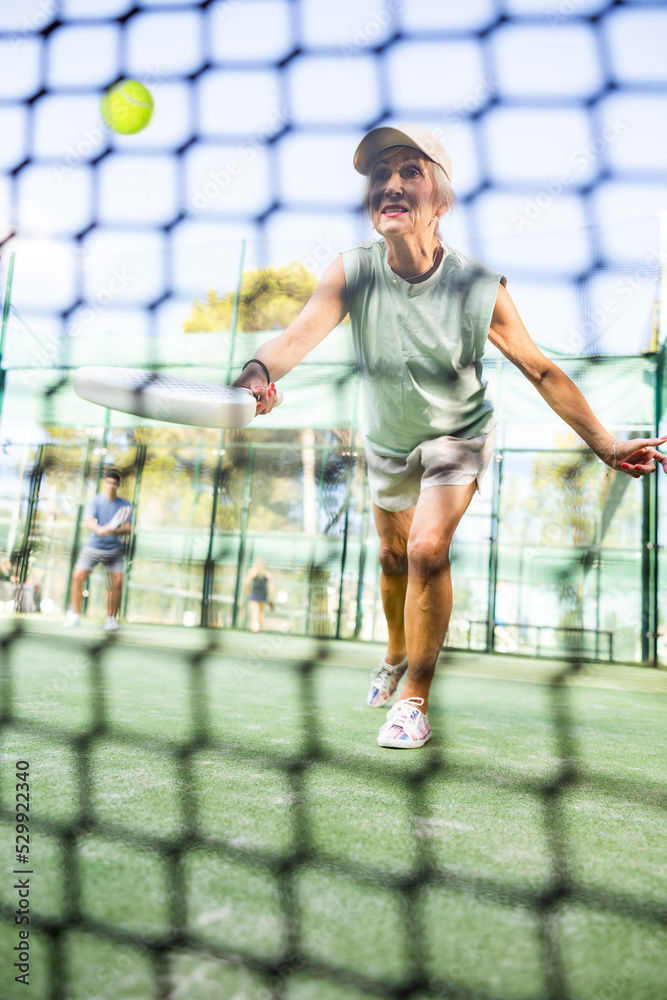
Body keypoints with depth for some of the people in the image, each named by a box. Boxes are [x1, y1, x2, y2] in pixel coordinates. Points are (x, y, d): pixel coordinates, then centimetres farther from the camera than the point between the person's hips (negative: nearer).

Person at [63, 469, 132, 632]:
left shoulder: (125, 505, 0)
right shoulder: (97, 500, 0)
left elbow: (128, 528, -7)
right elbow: (89, 521, -12)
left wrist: (114, 531, -28)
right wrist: (99, 529, -34)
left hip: (115, 550, 0)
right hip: (93, 546, 0)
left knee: (117, 582, -13)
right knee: (78, 576, -11)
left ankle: (111, 618, 4)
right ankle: (75, 614, 4)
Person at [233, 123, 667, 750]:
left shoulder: (479, 289, -26)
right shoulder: (352, 272, -22)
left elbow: (540, 371, -17)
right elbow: (301, 333, -36)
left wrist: (607, 446, -18)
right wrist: (260, 371, -60)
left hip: (457, 434, -3)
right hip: (387, 440, 3)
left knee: (427, 547, -23)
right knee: (393, 557, 17)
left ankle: (415, 701, -5)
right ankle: (397, 656, 47)